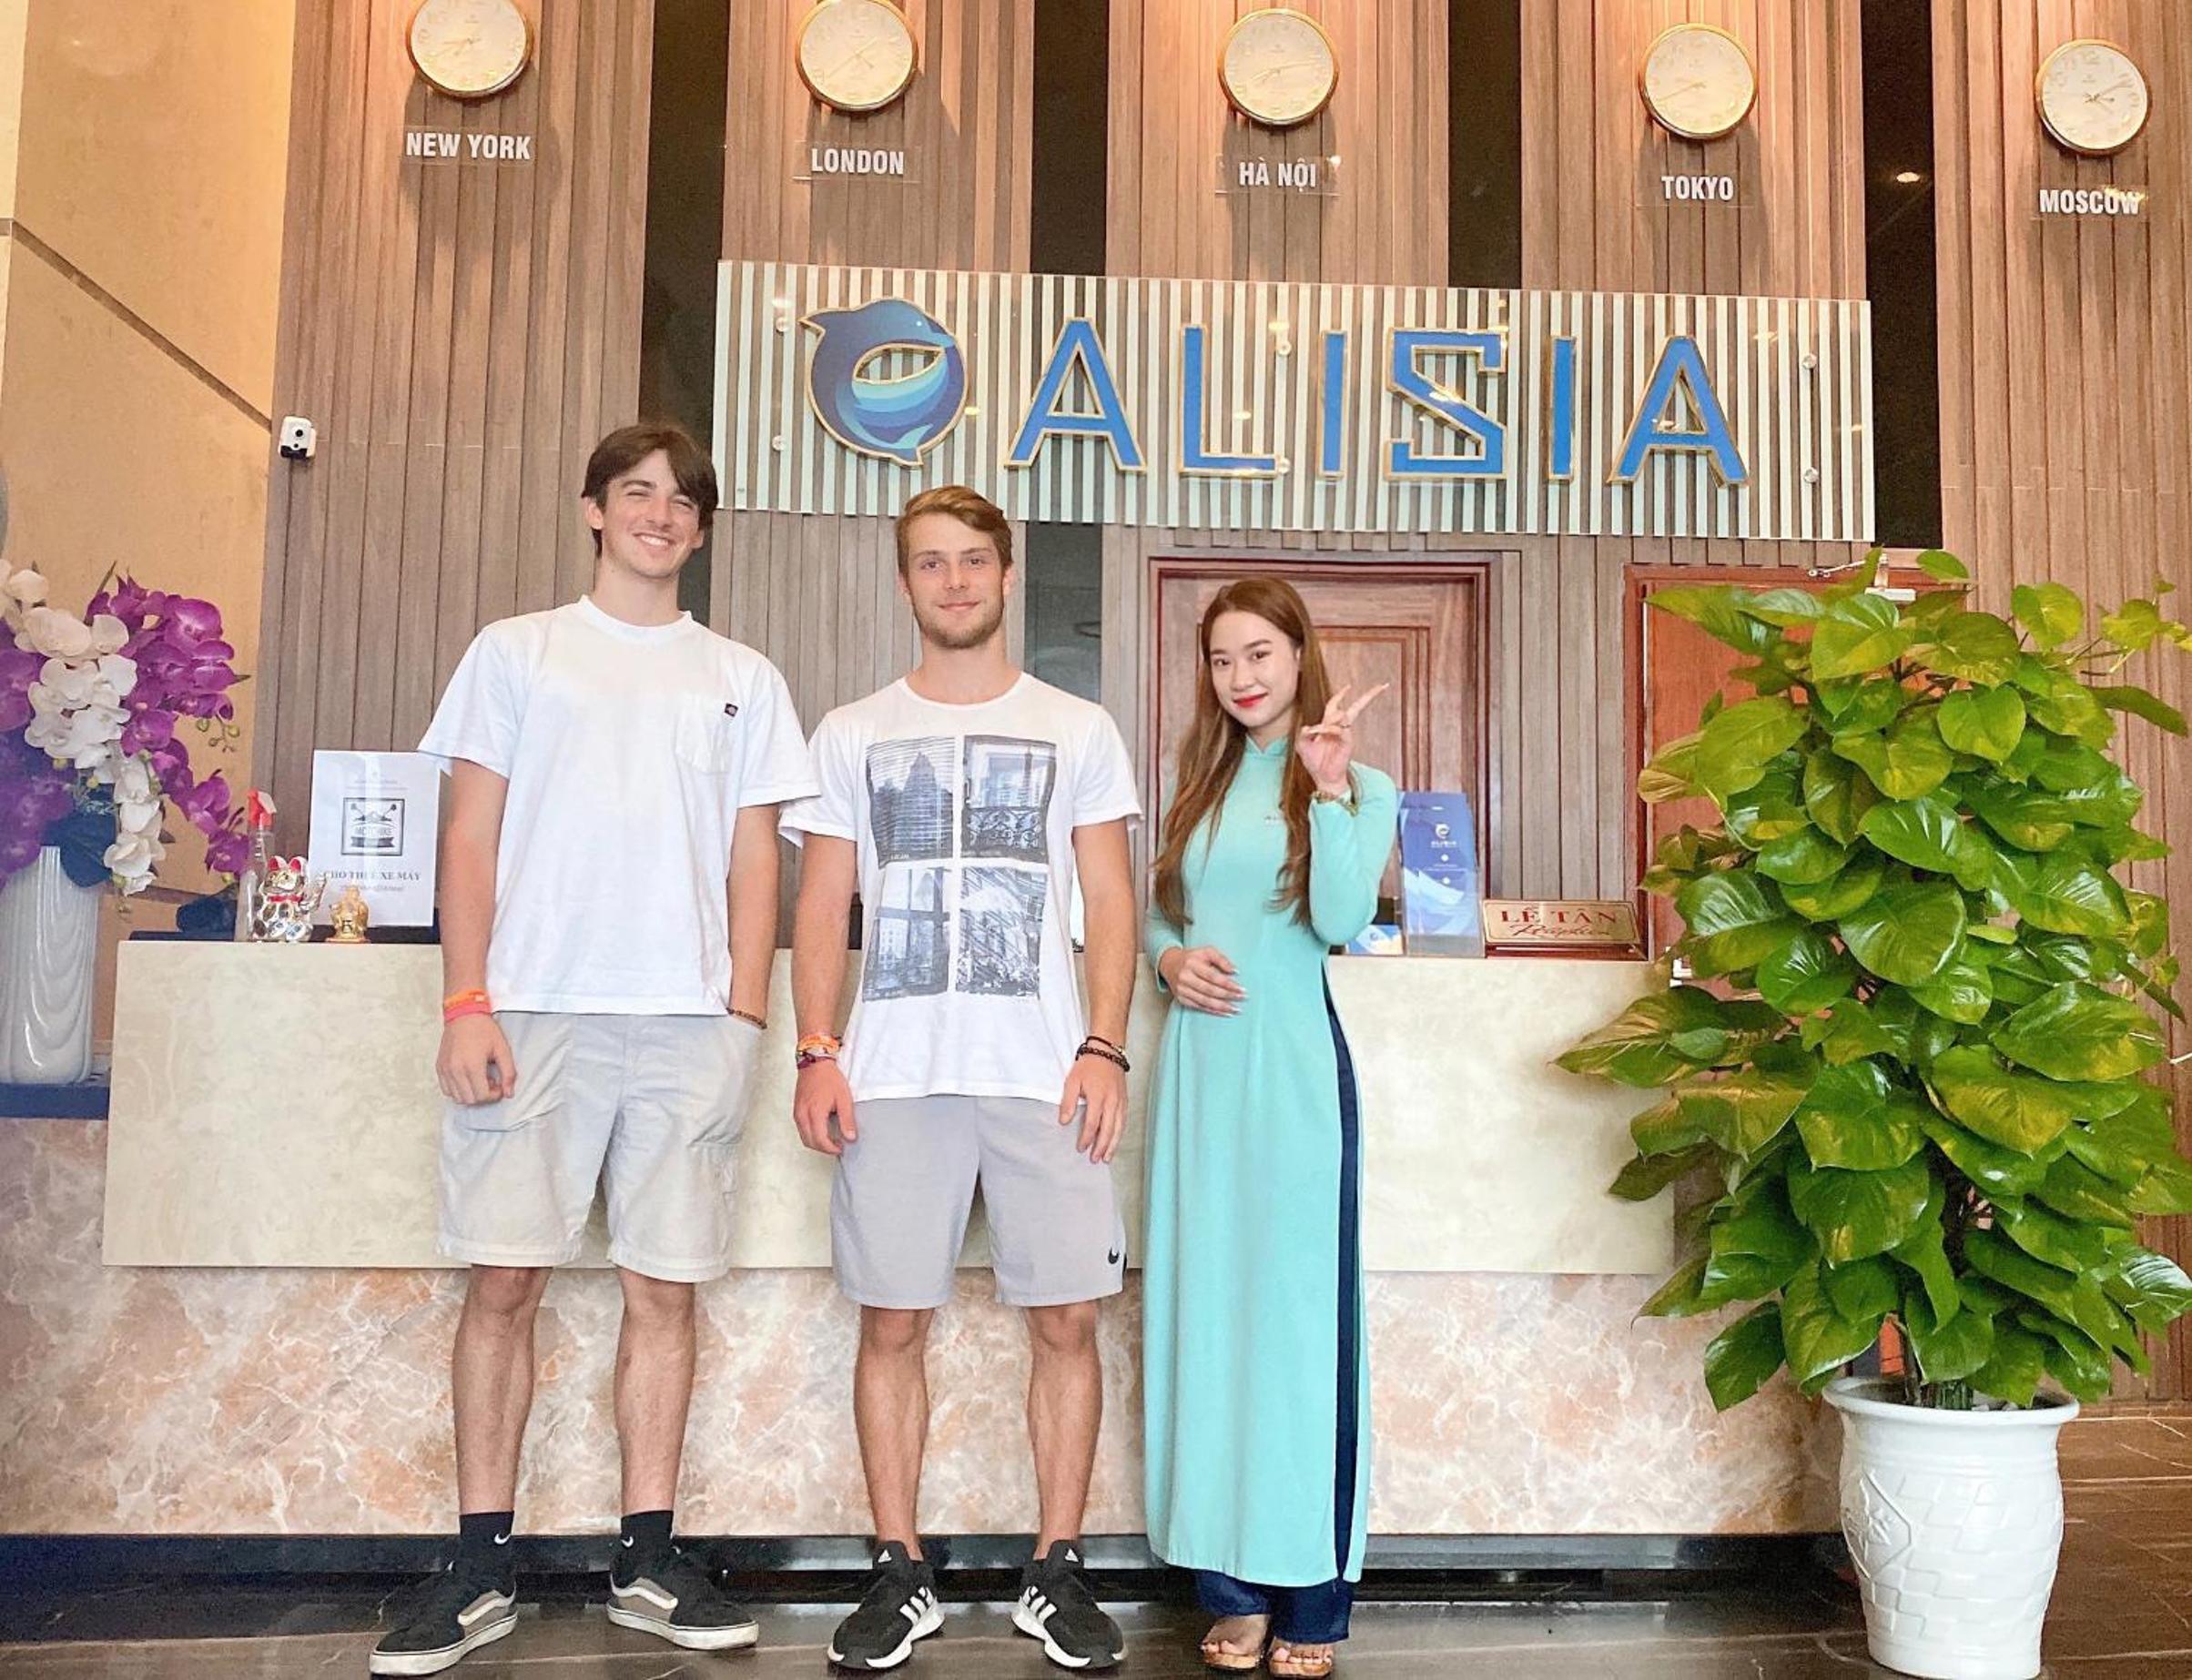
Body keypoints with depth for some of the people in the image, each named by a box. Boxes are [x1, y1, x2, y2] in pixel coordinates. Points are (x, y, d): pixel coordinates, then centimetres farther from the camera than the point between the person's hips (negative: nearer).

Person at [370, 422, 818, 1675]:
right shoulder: (517, 652, 11)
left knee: (665, 1284, 3)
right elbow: (471, 837, 6)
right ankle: (484, 1567, 12)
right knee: (504, 1278, -1)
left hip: (687, 1019, 1)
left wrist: (746, 1020, 0)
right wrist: (467, 1004, -5)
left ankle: (649, 1560, 14)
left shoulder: (741, 678, 15)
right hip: (532, 1008, -1)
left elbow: (754, 859, 11)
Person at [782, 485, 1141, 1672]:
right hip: (893, 1076, 1)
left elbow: (1112, 904, 7)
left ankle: (1056, 1574, 15)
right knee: (893, 1322, 3)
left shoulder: (1077, 731, 11)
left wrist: (1104, 1049, -5)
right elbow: (822, 908, 9)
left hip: (1042, 1075, 0)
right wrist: (817, 1055, -2)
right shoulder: (853, 736, 13)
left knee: (1066, 1319, 0)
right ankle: (900, 1575, 17)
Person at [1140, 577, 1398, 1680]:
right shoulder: (1197, 782, 15)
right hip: (1195, 1063, 5)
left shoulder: (1357, 784, 1)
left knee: (1298, 1308, -2)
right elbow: (1155, 914, 16)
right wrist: (1171, 959, -4)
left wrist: (1329, 791, -21)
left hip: (1293, 1063, -5)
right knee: (1201, 1307, 7)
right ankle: (1231, 1582, 19)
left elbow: (1343, 921, -13)